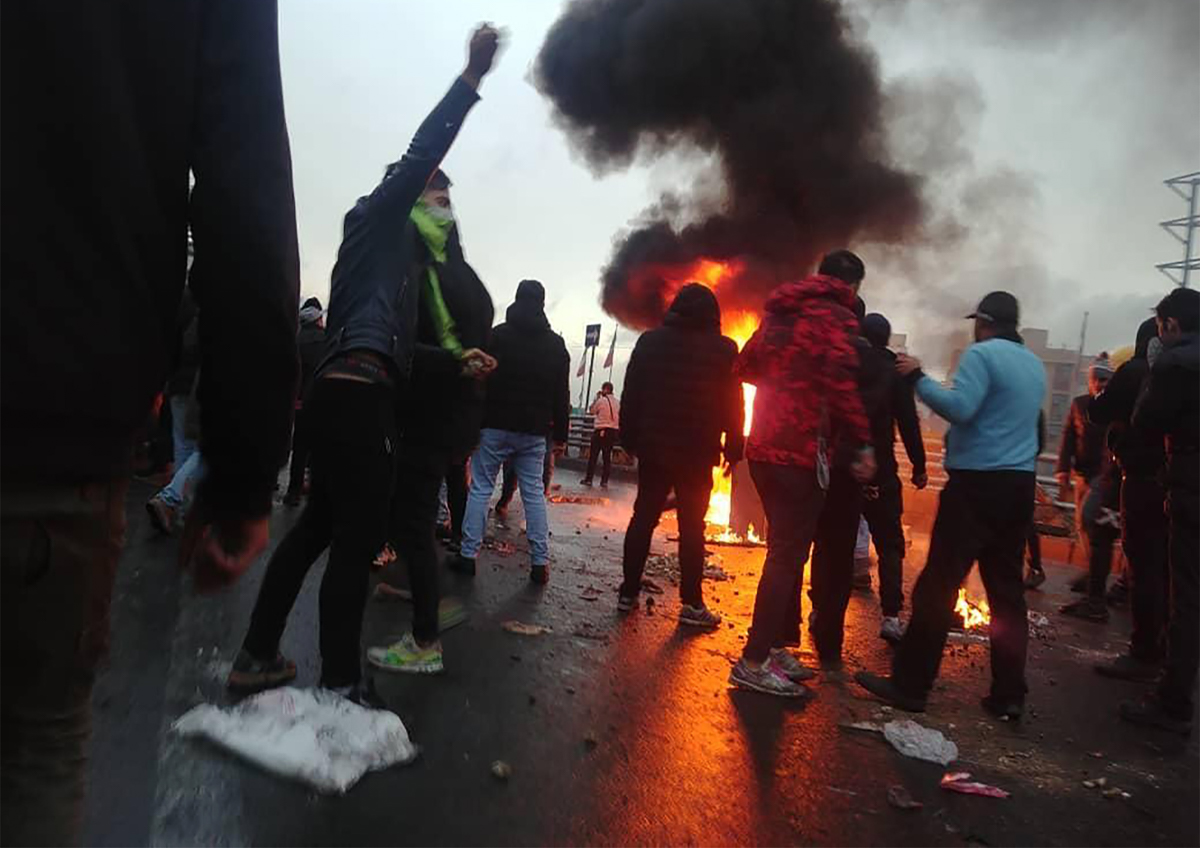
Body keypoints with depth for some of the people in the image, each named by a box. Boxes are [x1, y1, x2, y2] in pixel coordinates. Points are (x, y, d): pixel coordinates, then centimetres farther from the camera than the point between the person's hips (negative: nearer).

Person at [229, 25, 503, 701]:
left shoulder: (391, 249, 31)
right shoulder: (377, 216, 9)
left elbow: (394, 343, 27)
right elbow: (420, 157, -4)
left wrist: (457, 360, 20)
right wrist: (472, 78, -1)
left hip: (345, 393, 10)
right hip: (358, 395, -10)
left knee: (320, 526, 14)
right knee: (359, 536, -8)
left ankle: (257, 657, 21)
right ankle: (342, 685, -2)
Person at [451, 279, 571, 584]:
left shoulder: (498, 335, 0)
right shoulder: (556, 344, 8)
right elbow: (562, 394, 7)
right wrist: (560, 433, 10)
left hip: (496, 425, -2)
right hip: (534, 432, 2)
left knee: (480, 489, 4)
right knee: (534, 493, 6)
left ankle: (468, 555, 3)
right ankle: (540, 562, 4)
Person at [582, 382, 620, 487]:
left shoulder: (601, 401, -9)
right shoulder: (617, 402, 6)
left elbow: (591, 411, 4)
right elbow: (619, 417, 11)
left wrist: (596, 398, 8)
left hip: (601, 430, -5)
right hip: (613, 431, 5)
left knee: (593, 455, 3)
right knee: (607, 457, 8)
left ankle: (588, 479, 5)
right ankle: (604, 481, 7)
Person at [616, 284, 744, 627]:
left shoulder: (650, 341, 5)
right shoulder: (723, 350, -2)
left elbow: (630, 396, 5)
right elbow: (733, 406, -2)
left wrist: (630, 439, 10)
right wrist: (733, 450, 3)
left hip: (653, 447, 3)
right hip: (697, 453, -2)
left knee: (643, 518, 10)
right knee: (692, 526, 2)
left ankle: (629, 592, 14)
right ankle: (692, 604, 3)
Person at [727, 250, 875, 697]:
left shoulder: (779, 312, 17)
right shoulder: (836, 316, -7)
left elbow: (745, 367, 20)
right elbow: (841, 381, -20)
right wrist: (862, 444, -16)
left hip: (764, 447, 8)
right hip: (801, 452, -8)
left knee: (786, 550, 17)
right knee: (787, 555, -3)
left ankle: (776, 647, 25)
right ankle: (754, 661, 0)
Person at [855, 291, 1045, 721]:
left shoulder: (982, 354, -7)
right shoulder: (1035, 365, 17)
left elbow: (960, 408, -20)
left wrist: (918, 378, -11)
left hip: (978, 482, -8)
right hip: (1020, 484, 8)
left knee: (938, 584, -4)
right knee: (1007, 590, 11)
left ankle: (909, 685, 0)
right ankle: (1009, 694, 15)